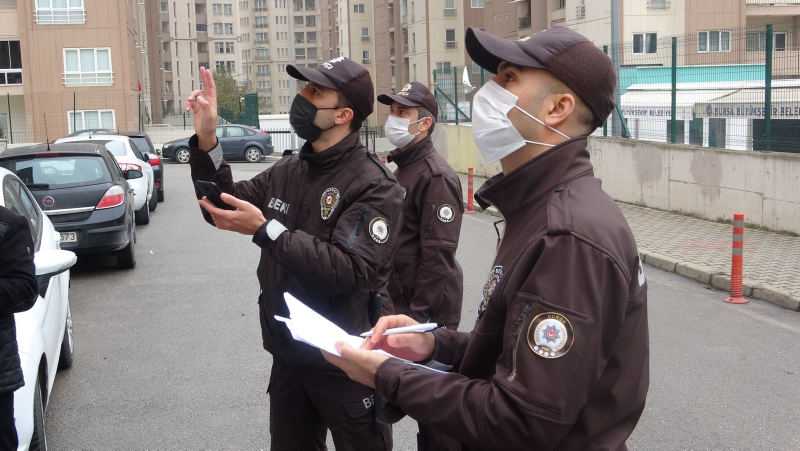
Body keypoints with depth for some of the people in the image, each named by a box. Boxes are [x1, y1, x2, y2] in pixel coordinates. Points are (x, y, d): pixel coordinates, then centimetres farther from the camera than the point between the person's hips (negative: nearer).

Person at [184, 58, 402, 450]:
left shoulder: (376, 187, -17)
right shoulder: (287, 172, 5)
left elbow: (349, 271, -28)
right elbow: (223, 208, 10)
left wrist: (264, 230, -30)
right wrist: (206, 140, -4)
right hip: (288, 357, 7)